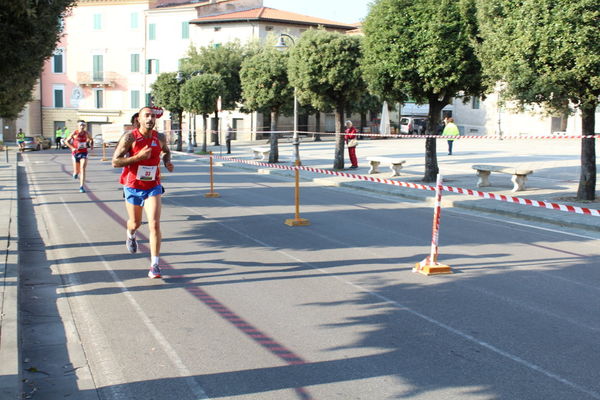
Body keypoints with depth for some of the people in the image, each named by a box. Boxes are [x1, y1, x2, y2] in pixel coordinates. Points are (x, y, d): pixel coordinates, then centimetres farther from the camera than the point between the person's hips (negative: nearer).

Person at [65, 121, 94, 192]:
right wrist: (72, 148, -12)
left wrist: (91, 145, 0)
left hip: (84, 153, 1)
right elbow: (66, 141, 2)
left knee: (82, 169, -16)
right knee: (77, 171, 7)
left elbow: (91, 139, 19)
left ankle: (81, 186, -15)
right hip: (75, 153, -1)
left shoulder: (86, 133, -1)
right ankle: (75, 173, 48)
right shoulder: (74, 133, -8)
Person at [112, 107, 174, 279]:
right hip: (132, 187, -1)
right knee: (135, 223, 16)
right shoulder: (129, 137, -13)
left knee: (154, 224, -14)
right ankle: (130, 236, 56)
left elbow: (166, 151, 22)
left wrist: (167, 162, 0)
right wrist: (139, 157, -26)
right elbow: (115, 162, -16)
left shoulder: (160, 138, -2)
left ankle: (155, 265, -9)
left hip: (153, 187, 1)